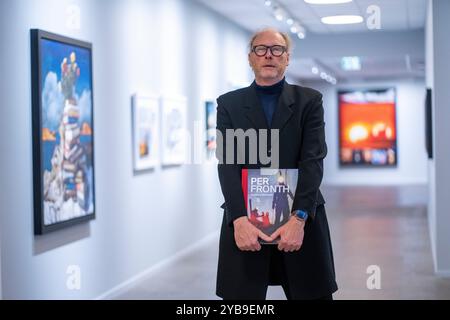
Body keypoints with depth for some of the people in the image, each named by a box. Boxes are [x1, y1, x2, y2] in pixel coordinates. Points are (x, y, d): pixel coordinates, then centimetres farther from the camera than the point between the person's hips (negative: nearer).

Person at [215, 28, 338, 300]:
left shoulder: (310, 101, 6)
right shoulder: (229, 104, 7)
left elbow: (313, 160, -6)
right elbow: (227, 164, -3)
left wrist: (299, 218, -19)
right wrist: (239, 220, -17)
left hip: (302, 219, 0)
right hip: (244, 221, 0)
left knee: (313, 293, 2)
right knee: (242, 295, 2)